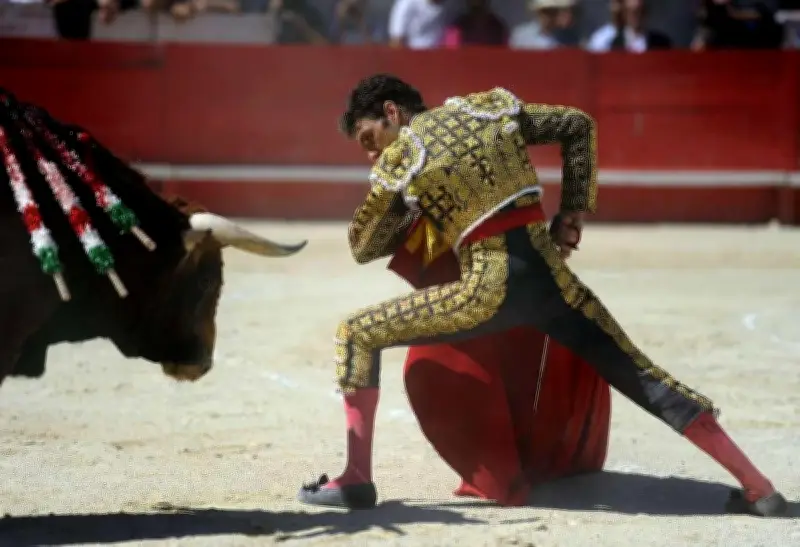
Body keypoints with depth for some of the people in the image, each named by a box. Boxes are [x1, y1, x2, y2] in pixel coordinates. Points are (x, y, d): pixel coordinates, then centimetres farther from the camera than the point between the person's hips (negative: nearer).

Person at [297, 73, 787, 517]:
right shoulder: (490, 109, 13)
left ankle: (357, 479, -2)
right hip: (552, 278, 5)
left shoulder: (399, 157, 2)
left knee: (355, 334, 6)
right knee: (644, 377, 14)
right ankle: (758, 488, 11)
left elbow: (363, 247, 13)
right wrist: (575, 211, 19)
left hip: (490, 290, -5)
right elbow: (578, 126, 19)